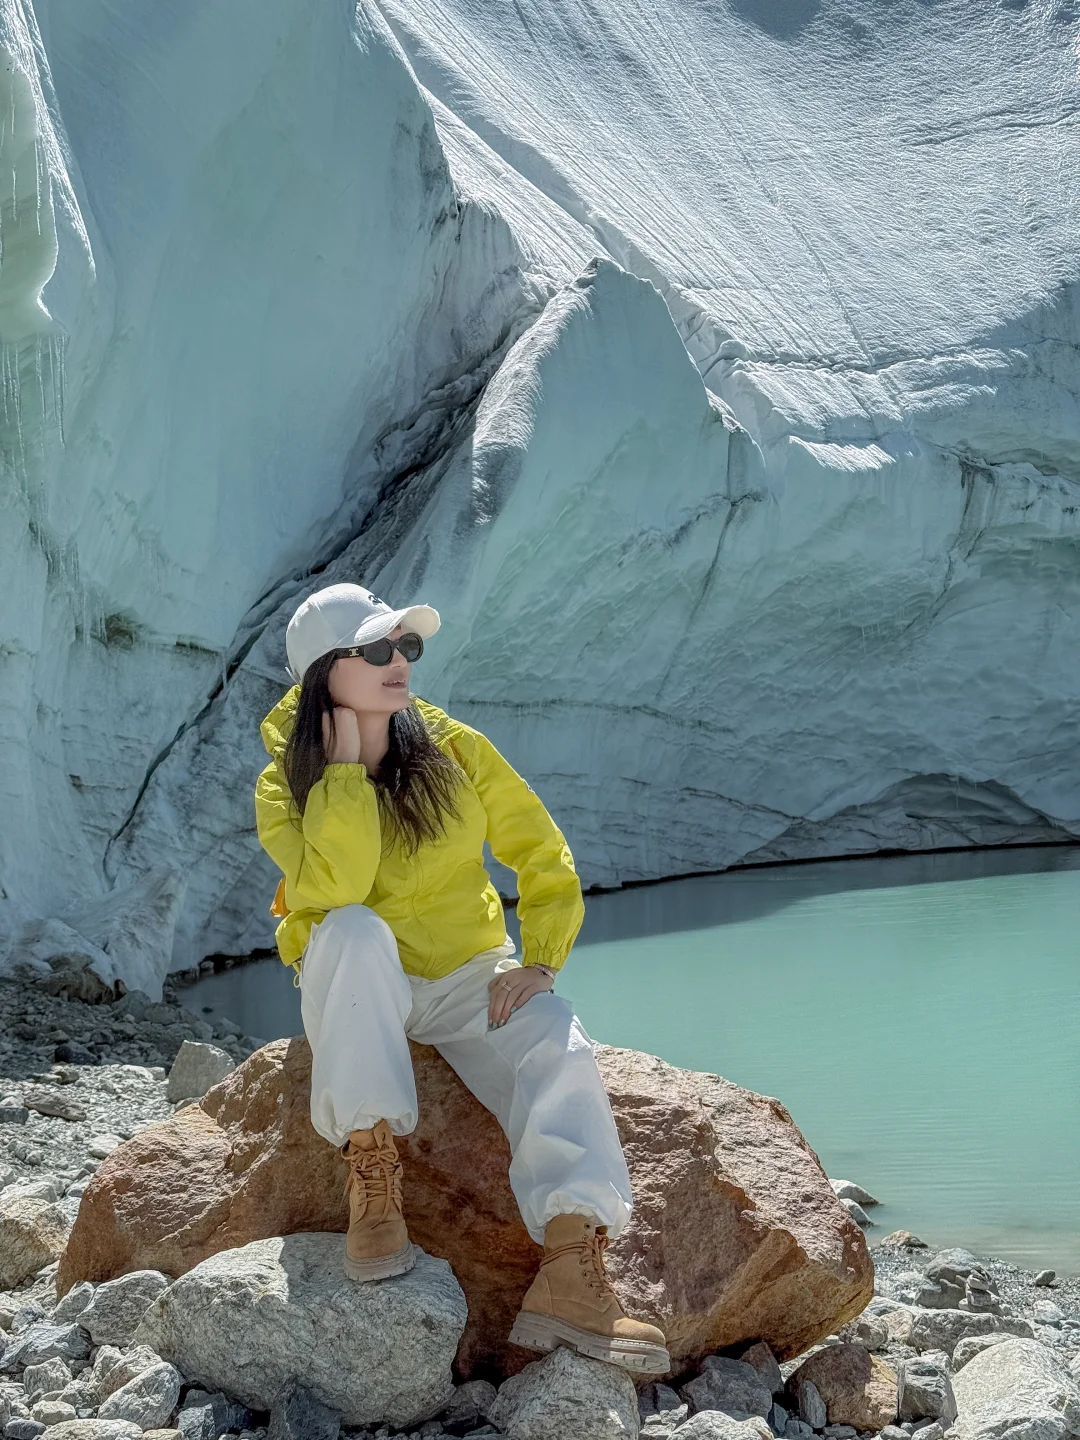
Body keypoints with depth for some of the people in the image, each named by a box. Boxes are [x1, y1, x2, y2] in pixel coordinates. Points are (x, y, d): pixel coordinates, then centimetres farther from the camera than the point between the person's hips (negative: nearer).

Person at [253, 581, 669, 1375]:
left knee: (561, 1052, -27)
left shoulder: (454, 748, -6)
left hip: (468, 978, 2)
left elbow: (546, 861, -1)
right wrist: (346, 767, -25)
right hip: (356, 991, -1)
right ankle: (373, 1171, -30)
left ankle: (571, 1273, -34)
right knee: (355, 930, -35)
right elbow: (332, 891, -29)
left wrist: (538, 962, -14)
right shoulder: (284, 789, -10)